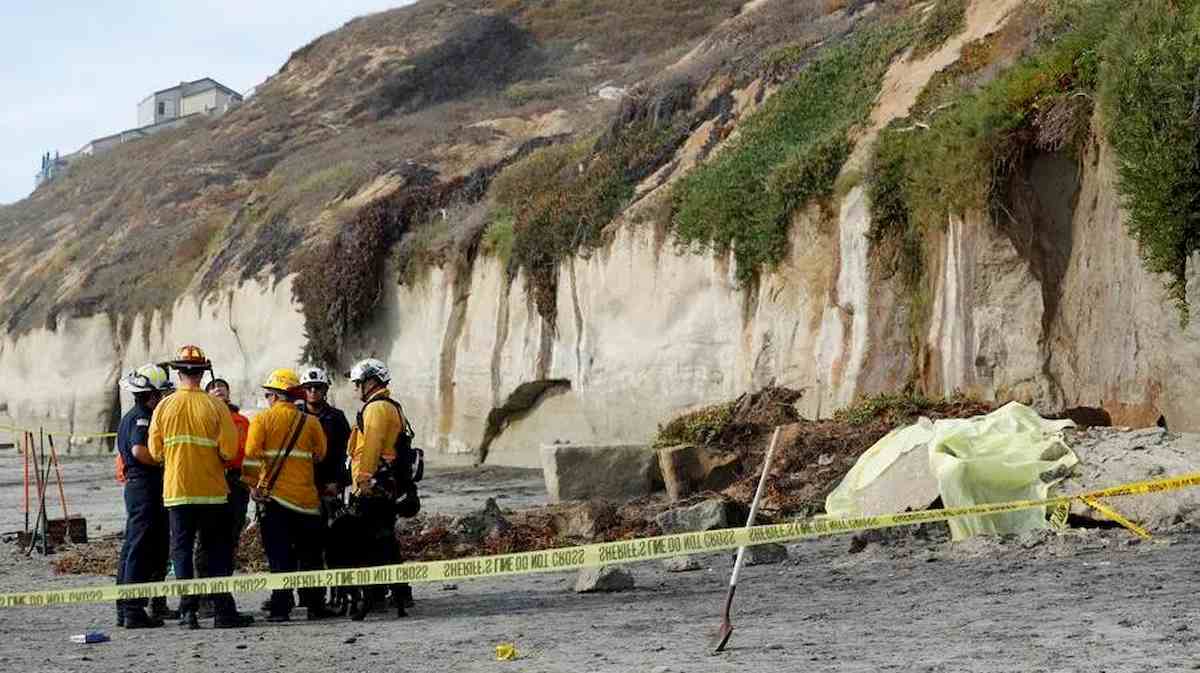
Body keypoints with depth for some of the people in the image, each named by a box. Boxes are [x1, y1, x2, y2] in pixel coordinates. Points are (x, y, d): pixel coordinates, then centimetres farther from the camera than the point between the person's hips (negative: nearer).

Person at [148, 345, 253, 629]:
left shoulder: (164, 407, -2)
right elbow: (229, 450, -9)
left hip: (176, 490, 1)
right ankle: (224, 611, 5)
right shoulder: (215, 405, -6)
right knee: (217, 552, 7)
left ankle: (188, 611, 4)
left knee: (182, 551, 7)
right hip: (212, 490, -1)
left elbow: (155, 451, 2)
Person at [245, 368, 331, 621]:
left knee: (279, 555, 2)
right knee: (309, 555, 11)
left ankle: (281, 607, -2)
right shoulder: (310, 422, 3)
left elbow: (251, 451, -14)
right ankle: (315, 605, 11)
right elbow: (320, 454, 1)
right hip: (306, 496, 2)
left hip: (273, 494, -2)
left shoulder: (263, 419, -3)